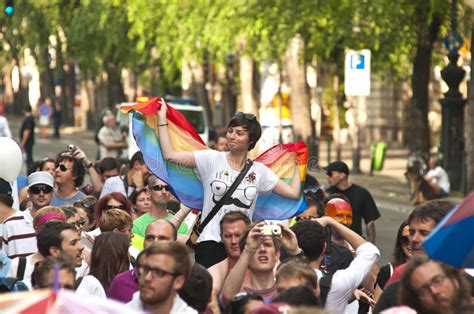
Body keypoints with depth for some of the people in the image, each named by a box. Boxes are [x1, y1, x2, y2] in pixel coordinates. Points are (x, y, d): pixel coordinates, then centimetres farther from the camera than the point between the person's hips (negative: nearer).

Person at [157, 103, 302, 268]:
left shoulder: (259, 171, 10)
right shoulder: (212, 159, 3)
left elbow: (293, 192, 8)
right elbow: (170, 155, -3)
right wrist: (162, 118, -3)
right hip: (211, 242, -2)